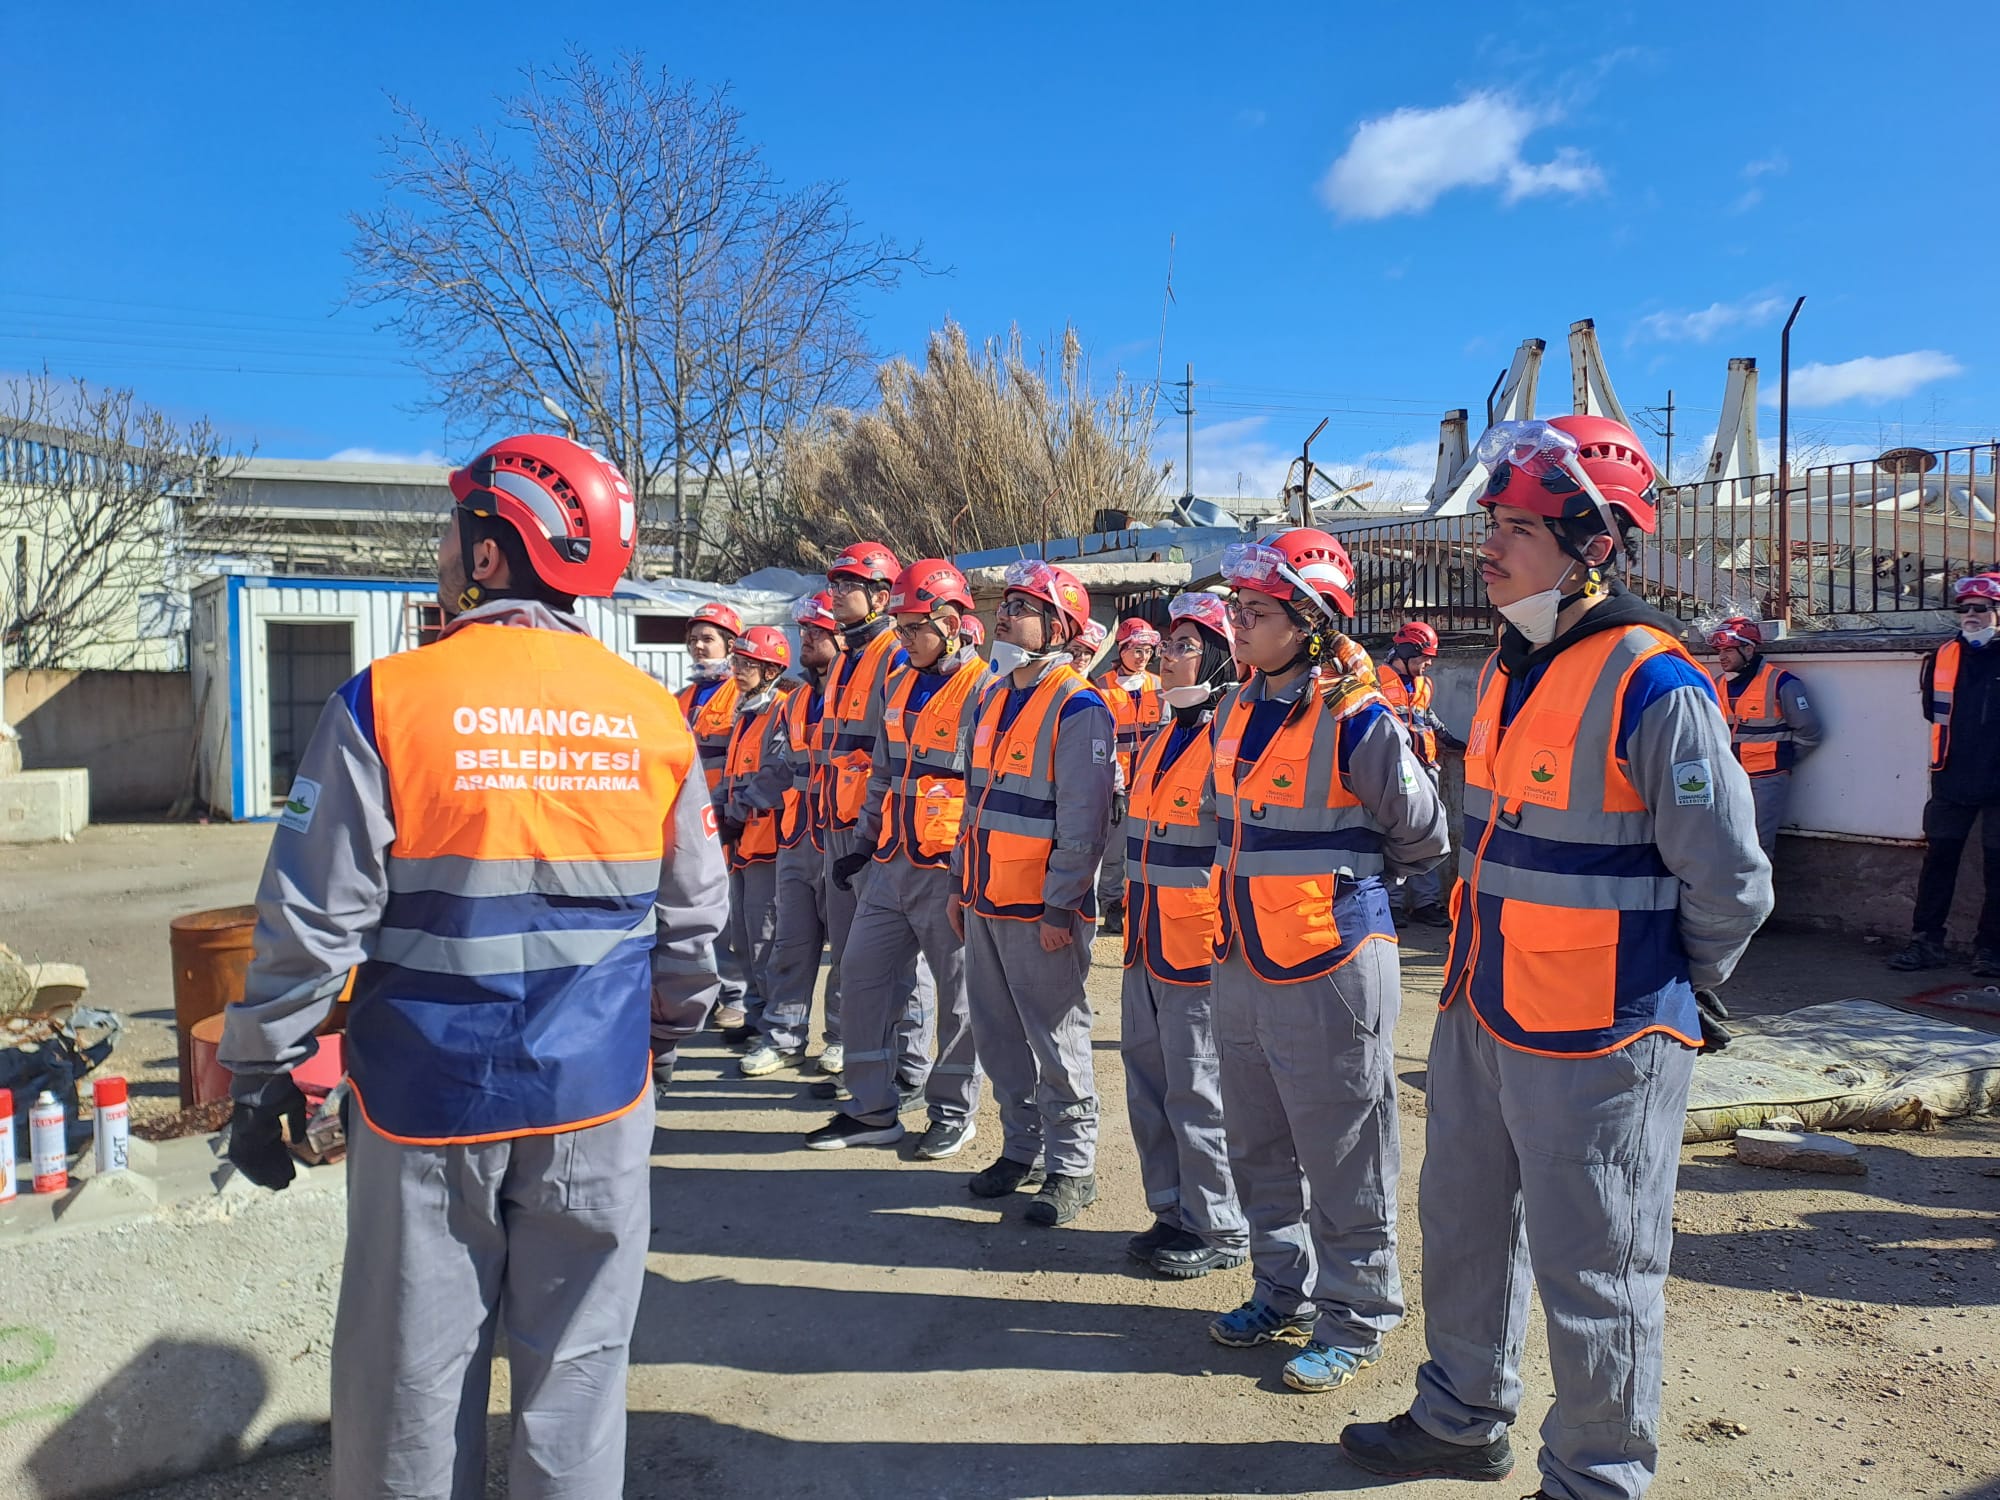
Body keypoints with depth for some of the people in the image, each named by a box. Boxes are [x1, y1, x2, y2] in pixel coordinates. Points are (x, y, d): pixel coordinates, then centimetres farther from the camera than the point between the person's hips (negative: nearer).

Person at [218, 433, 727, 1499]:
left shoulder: (387, 701, -12)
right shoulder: (650, 714, -2)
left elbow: (313, 918, -11)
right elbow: (694, 912, 4)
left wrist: (262, 1073, 2)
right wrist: (672, 1022, 20)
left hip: (428, 1095, -2)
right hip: (595, 1096, 3)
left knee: (411, 1374, 14)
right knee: (575, 1368, 15)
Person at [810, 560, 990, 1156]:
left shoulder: (982, 690, -11)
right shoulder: (899, 685, 14)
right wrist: (863, 845, 18)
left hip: (949, 871, -8)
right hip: (892, 863, 8)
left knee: (959, 991, 5)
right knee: (864, 973, 9)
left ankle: (953, 1111, 21)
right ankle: (872, 1110, 21)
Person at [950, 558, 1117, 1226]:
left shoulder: (1078, 708, -14)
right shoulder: (993, 698, 12)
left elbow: (1083, 822, -17)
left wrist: (1059, 908, -19)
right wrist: (962, 883, 17)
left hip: (1041, 908, -8)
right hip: (986, 900, 8)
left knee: (1056, 1039, 3)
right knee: (999, 1036, 15)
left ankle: (1071, 1167, 16)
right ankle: (1023, 1148, 31)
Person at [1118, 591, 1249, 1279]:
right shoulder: (1158, 738, 13)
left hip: (1201, 950, -9)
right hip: (1146, 946, 9)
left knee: (1198, 1094, 1)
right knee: (1149, 1087, 16)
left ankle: (1219, 1230, 17)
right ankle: (1174, 1211, 31)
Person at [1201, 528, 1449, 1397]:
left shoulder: (1356, 721, -16)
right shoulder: (1236, 713, 8)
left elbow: (1424, 835, -6)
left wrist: (1348, 878, 5)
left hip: (1330, 970, -8)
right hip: (1242, 967, 8)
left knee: (1343, 1159, 6)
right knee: (1259, 1149, 19)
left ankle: (1355, 1320, 23)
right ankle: (1285, 1293, 37)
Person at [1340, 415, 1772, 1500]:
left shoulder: (1654, 686, -19)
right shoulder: (1509, 668, 7)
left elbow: (1728, 884, -15)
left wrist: (1677, 987, 0)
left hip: (1599, 1041, -8)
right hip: (1481, 1016, 9)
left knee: (1592, 1274, 8)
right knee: (1463, 1227, 22)